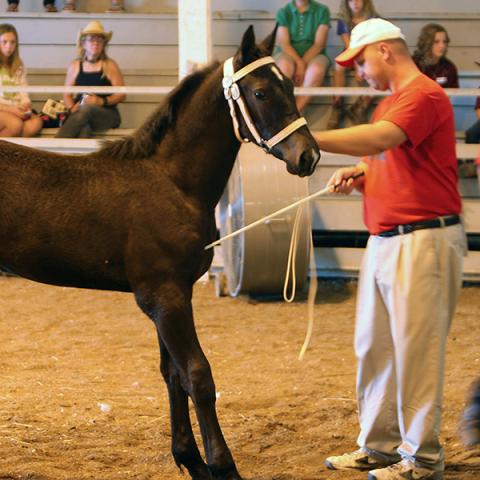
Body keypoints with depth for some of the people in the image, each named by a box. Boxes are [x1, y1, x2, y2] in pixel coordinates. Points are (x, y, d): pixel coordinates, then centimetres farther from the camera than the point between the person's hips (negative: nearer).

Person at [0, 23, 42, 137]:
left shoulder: (19, 67, 16)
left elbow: (24, 95, 9)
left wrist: (25, 106, -14)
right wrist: (10, 109, -20)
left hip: (16, 110, 5)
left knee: (36, 123, -27)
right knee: (15, 123, -35)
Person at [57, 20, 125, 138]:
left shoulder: (110, 66, 6)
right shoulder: (75, 66, 14)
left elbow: (121, 95, 3)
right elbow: (67, 95, 15)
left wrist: (102, 101, -15)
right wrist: (72, 107, -8)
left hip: (107, 114, -2)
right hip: (80, 113, 2)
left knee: (87, 109, -38)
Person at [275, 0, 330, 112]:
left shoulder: (322, 11, 1)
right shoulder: (283, 12, 2)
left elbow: (319, 44, -6)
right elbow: (284, 43, -6)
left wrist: (302, 65, -18)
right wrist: (299, 63, -22)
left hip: (313, 55, 0)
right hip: (289, 54, 0)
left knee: (316, 70, -35)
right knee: (284, 65, -36)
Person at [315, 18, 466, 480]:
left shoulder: (424, 95, -13)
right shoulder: (388, 103, 18)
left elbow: (379, 139, -29)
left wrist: (309, 139, -30)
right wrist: (357, 175, 5)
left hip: (422, 241, -10)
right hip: (384, 241, 10)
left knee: (415, 350, -6)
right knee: (372, 348, 13)